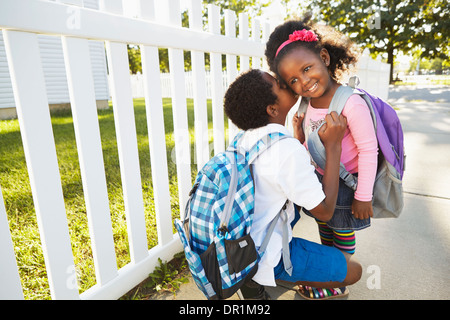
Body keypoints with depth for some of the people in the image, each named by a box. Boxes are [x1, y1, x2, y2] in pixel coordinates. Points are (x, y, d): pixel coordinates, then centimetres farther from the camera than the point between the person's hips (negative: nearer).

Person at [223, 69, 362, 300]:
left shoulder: (247, 138, -2)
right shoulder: (287, 148, -28)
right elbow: (324, 212, -18)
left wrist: (298, 136, 9)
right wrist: (333, 146, -17)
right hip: (263, 257, -7)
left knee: (301, 197, 25)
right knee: (353, 271, 7)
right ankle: (258, 279, 2)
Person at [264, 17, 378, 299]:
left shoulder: (351, 103, -28)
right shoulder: (310, 102, -6)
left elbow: (368, 151, -23)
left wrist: (363, 197, -18)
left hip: (347, 181, -7)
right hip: (319, 177, 7)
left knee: (343, 232, 14)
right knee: (324, 223, 24)